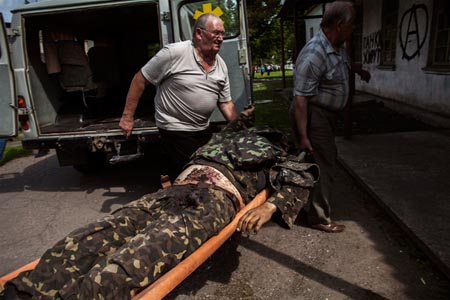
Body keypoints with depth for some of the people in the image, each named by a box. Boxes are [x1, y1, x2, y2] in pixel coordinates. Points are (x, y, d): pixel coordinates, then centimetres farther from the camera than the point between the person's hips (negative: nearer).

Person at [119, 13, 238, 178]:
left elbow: (226, 103, 8)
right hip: (176, 131, -7)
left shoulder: (221, 65, 3)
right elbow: (140, 79, -12)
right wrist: (127, 116, -11)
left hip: (204, 130, 7)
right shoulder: (174, 53, -17)